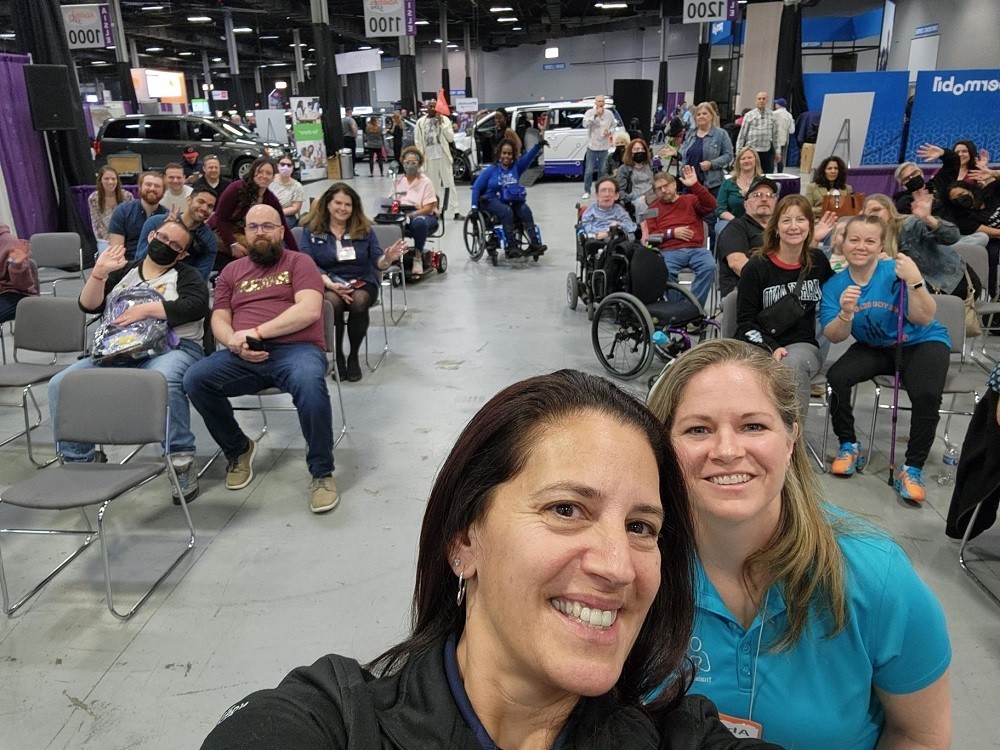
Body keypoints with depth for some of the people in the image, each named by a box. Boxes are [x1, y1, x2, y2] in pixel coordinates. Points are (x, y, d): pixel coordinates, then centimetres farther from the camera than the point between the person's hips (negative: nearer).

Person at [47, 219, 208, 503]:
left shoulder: (186, 276, 11)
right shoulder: (123, 271, 23)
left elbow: (196, 305, -10)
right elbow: (89, 305, 13)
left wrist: (146, 308, -13)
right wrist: (99, 272, -2)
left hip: (171, 348, -5)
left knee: (163, 381, -40)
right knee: (60, 385, -15)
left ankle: (181, 460, -30)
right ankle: (79, 459, -2)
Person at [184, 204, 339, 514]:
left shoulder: (299, 262, 10)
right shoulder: (231, 271, 23)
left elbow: (309, 310, -6)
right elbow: (219, 319, 15)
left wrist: (256, 331, -13)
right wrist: (235, 343, -9)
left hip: (297, 350, -4)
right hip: (245, 357, 4)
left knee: (309, 383, -37)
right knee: (195, 378, -22)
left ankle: (322, 473, -19)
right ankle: (238, 449, 4)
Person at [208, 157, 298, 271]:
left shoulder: (271, 200, -6)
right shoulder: (238, 188, -21)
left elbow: (284, 229, -3)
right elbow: (220, 218, -19)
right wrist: (233, 244, -26)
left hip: (245, 239, 4)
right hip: (221, 235, -4)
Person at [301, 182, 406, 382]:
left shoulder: (365, 229, 12)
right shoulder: (312, 231, 7)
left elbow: (377, 262, 5)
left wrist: (388, 258, -20)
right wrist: (330, 284, -21)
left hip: (361, 282, 1)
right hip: (326, 285, -1)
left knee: (359, 302, -34)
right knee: (333, 302, -36)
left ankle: (354, 356, -13)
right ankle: (337, 355, -13)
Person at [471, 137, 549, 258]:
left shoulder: (516, 167, 11)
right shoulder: (491, 170, 5)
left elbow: (529, 156, -5)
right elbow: (476, 187, 3)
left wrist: (540, 144, -23)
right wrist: (474, 207, -8)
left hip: (512, 201, 3)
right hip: (492, 201, -3)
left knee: (525, 210, -26)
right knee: (507, 211, -34)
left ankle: (534, 244, -35)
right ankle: (509, 247, -38)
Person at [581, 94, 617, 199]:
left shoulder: (609, 113, 3)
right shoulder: (589, 112, -6)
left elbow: (614, 125, 14)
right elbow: (585, 124, -22)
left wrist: (610, 132, -6)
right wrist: (595, 115, -28)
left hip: (604, 147, 3)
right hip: (592, 146, -3)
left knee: (602, 170, 10)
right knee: (589, 170, -1)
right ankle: (586, 191, 7)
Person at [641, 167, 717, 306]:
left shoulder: (691, 200, 22)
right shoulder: (653, 208, 22)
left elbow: (711, 206, 3)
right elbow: (649, 236, 11)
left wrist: (695, 185, -5)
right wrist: (672, 233, -2)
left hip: (696, 249, 1)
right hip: (669, 251, -1)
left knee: (709, 266, -31)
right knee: (665, 271, -35)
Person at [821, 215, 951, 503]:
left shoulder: (896, 272, -18)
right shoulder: (834, 286, -8)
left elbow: (923, 320, -25)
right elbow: (834, 337, -16)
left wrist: (915, 282, -39)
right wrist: (846, 313, -36)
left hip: (921, 342, -2)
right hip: (873, 348, 3)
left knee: (927, 395, -30)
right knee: (835, 378, -24)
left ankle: (912, 469, -12)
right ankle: (849, 446, -1)